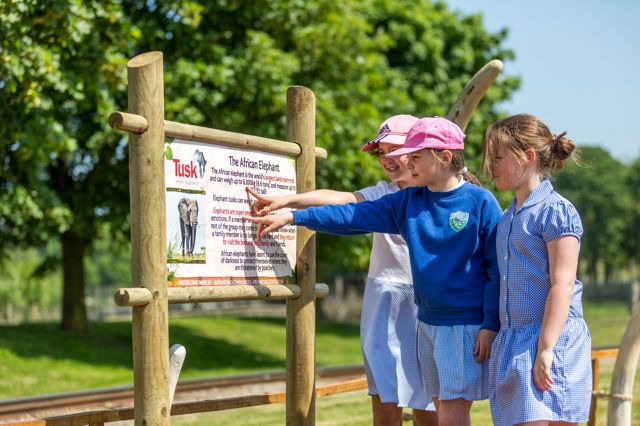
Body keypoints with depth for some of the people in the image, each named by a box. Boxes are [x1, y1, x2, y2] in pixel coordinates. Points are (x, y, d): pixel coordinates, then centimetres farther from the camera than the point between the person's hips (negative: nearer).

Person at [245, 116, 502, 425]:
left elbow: (497, 269, -8)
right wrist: (293, 217, 0)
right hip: (427, 321, 6)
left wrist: (490, 325, -11)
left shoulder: (481, 202, -9)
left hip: (467, 324, -6)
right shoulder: (407, 202, 7)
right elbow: (354, 215, 5)